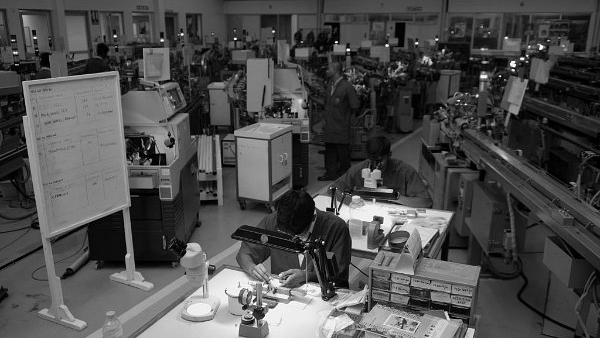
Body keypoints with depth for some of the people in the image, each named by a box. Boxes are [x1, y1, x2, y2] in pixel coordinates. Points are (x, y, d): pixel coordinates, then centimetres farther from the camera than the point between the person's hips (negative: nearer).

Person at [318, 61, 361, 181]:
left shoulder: (347, 87, -15)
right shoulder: (331, 84, 9)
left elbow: (355, 107, -12)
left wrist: (345, 116, -3)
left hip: (341, 127, -7)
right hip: (329, 127, 7)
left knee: (343, 153, 3)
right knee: (329, 151, 13)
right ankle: (330, 173, 25)